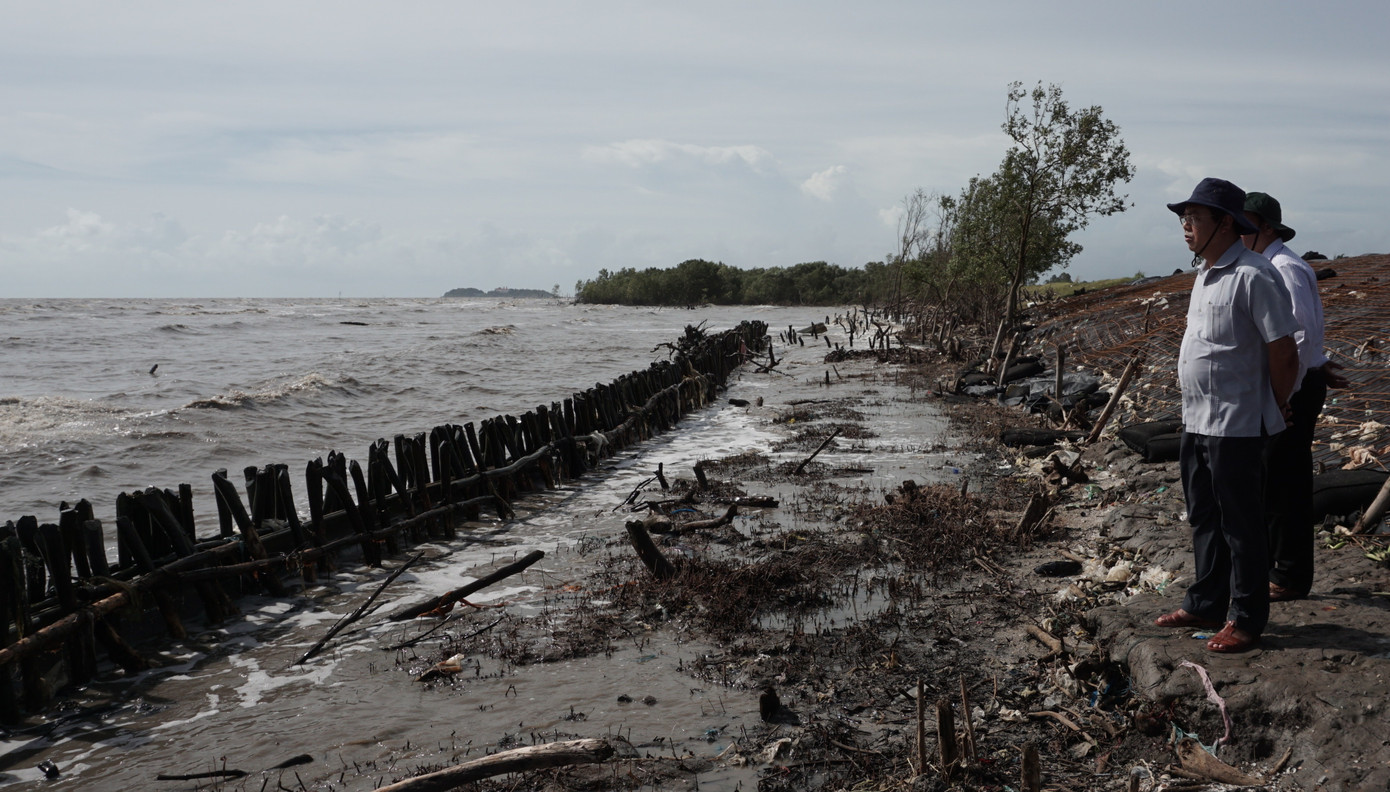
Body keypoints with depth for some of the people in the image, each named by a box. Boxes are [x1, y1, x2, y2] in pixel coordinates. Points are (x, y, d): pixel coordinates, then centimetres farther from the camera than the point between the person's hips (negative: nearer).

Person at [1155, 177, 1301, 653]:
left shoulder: (1253, 276, -17)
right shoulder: (1206, 274, 13)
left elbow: (1284, 352, -16)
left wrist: (1273, 412, -5)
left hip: (1235, 427, -9)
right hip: (1196, 422, 9)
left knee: (1241, 524, 2)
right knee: (1204, 520, 18)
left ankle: (1246, 619, 13)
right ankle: (1205, 606, 31)